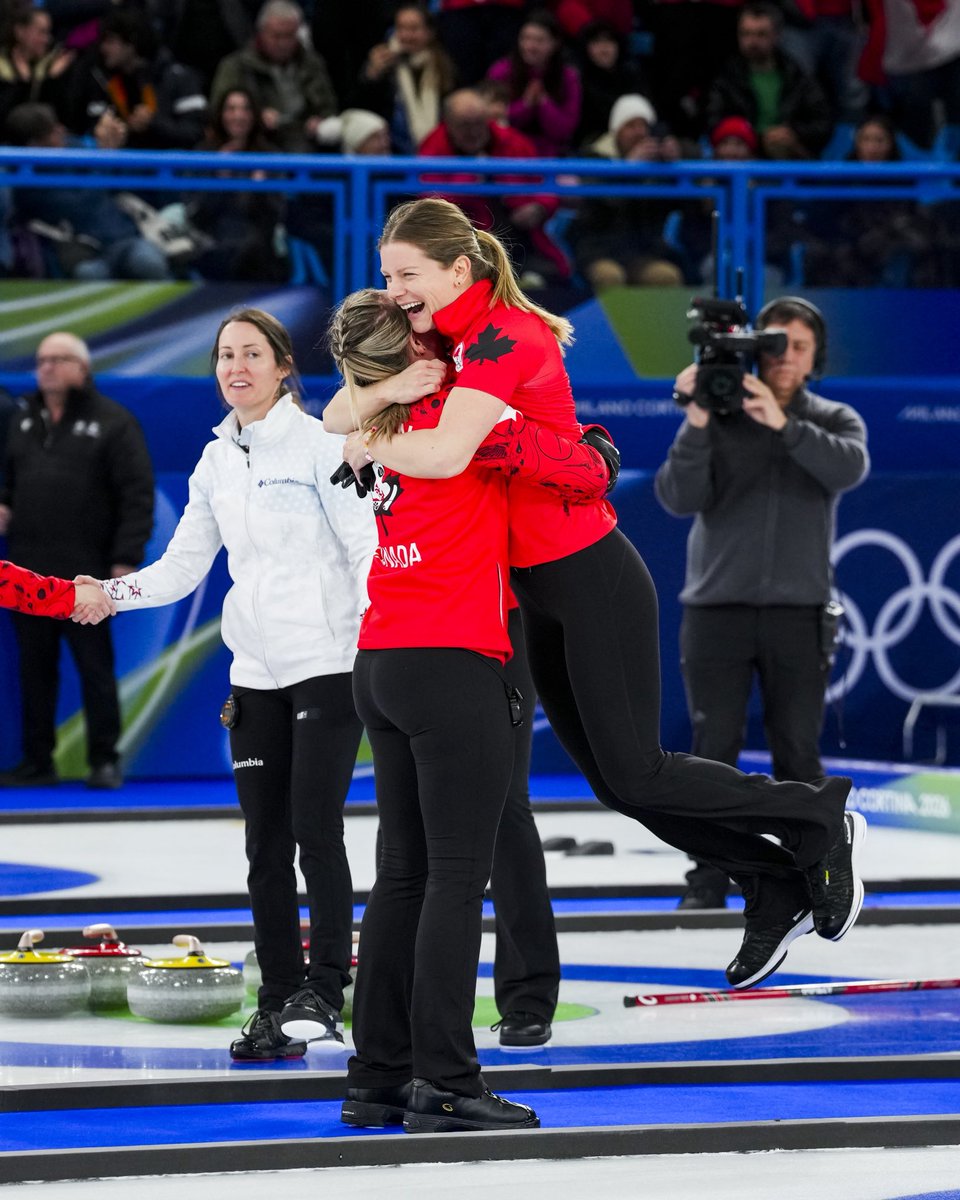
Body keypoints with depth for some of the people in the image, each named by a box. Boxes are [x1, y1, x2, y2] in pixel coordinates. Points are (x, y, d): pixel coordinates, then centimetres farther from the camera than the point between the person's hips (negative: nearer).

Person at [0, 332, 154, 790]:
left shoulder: (112, 422, -2)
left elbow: (137, 495, -7)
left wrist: (125, 559, -14)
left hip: (84, 571, -6)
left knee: (95, 666, -2)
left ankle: (104, 761, 4)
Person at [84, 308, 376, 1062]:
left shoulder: (318, 444, -6)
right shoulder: (218, 461, 12)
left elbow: (367, 547, -10)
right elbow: (182, 567, 11)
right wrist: (110, 594, -6)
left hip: (328, 664, -6)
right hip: (257, 674, 6)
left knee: (316, 830, -12)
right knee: (266, 844, 5)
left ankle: (325, 993, -9)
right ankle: (278, 1004, 9)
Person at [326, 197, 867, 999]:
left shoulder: (508, 336, -21)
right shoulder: (449, 339, 7)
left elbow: (446, 454, -35)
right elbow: (337, 417, 5)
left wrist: (373, 446, -16)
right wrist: (397, 385, -15)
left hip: (593, 580, -9)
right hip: (536, 592, 9)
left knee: (633, 773, -4)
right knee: (611, 778, 12)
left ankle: (819, 821, 15)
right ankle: (776, 887, 25)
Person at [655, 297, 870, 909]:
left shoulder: (834, 420, 7)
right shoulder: (719, 417, 3)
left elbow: (850, 468, -16)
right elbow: (680, 498, -8)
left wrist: (783, 424, -27)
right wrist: (696, 424, -21)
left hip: (799, 611, 1)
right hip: (717, 607, -1)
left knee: (799, 752, 3)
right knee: (714, 750, -1)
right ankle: (707, 882, 3)